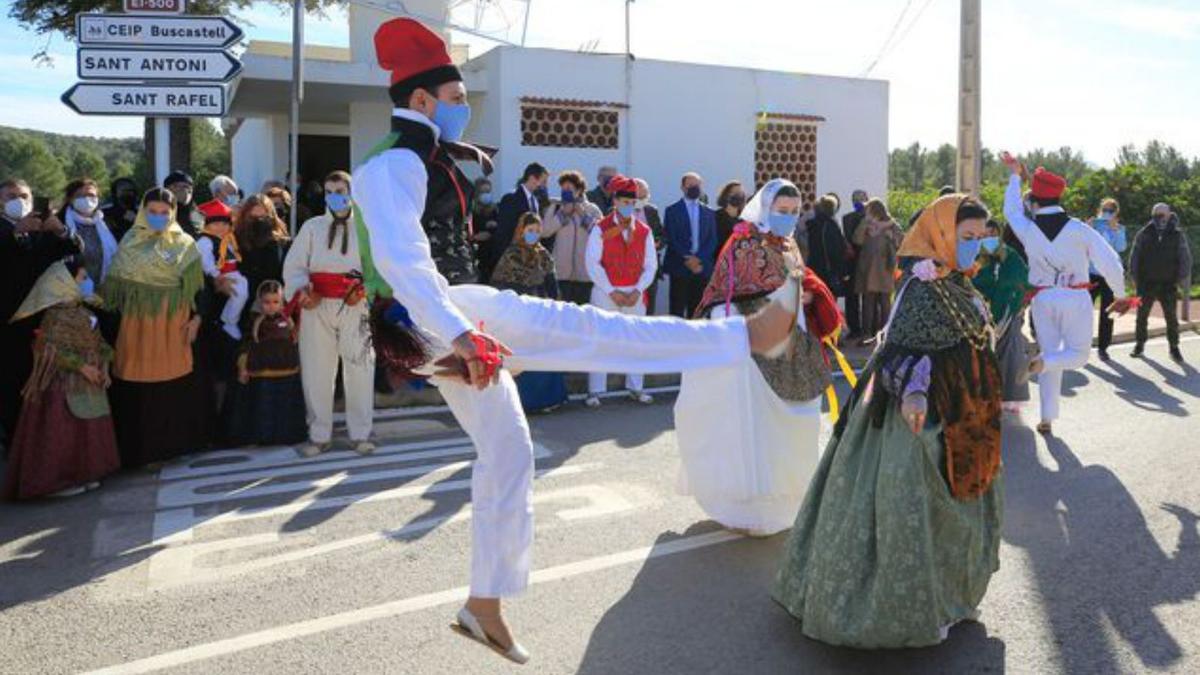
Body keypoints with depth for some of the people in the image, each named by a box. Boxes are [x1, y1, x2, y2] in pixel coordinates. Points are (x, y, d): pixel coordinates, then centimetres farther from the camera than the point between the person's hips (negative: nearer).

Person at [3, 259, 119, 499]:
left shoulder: (83, 312, 11)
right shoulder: (57, 316, -16)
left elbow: (98, 344, 14)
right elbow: (54, 350, -23)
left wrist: (104, 368, 3)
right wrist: (82, 366, -23)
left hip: (87, 384, 9)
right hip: (65, 385, -9)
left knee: (86, 430, 14)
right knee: (63, 432, -2)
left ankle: (81, 474, 24)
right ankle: (57, 481, 7)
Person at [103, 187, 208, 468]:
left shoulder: (185, 244, 4)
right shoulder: (130, 242, 6)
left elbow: (195, 285, 2)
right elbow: (116, 285, 7)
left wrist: (196, 317, -6)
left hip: (173, 322, 0)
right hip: (137, 321, 1)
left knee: (172, 381, 3)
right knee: (139, 383, 2)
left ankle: (170, 442, 17)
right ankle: (143, 448, 12)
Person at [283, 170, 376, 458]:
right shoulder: (312, 226, 12)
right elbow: (294, 266, 7)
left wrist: (366, 287, -21)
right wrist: (301, 290, -12)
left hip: (355, 308, -2)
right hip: (317, 307, 2)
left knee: (359, 369, 1)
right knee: (316, 371, 4)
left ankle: (360, 433, 14)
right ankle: (319, 435, 16)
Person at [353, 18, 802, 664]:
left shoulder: (421, 161, 21)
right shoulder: (395, 163, -12)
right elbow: (400, 256, -29)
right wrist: (459, 333, -40)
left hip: (450, 323, 11)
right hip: (433, 319, -11)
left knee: (507, 454, 11)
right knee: (581, 327, -22)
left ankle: (484, 604, 20)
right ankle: (749, 333, -27)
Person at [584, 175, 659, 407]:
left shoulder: (644, 231, 7)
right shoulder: (600, 229, -1)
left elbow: (651, 265, 5)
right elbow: (593, 264, -6)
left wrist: (637, 291, -8)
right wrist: (612, 292, -12)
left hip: (635, 294, 3)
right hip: (605, 293, -3)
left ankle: (636, 388, 16)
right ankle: (595, 391, 5)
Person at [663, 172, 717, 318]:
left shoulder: (709, 213, 15)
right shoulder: (672, 211, 5)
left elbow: (712, 240, 6)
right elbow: (671, 239, -4)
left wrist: (699, 259, -9)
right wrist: (687, 259, -13)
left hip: (702, 268, 3)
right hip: (679, 268, -3)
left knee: (697, 311, 3)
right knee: (677, 310, -4)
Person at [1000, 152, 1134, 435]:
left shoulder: (1028, 229, -8)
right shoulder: (1078, 229, -13)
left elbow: (1012, 209, 15)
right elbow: (1110, 263, -11)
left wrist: (1015, 175, 28)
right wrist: (1120, 295, 6)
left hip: (1043, 299, 3)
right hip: (1075, 298, -3)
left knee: (1051, 354, 13)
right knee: (1078, 354, 11)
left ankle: (1047, 418, 13)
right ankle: (1042, 363, -21)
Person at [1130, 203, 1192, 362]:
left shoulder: (1178, 235, 1)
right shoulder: (1143, 234, 0)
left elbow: (1185, 259, 2)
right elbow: (1134, 257, 3)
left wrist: (1182, 278, -6)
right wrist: (1135, 277, -2)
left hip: (1168, 284, 0)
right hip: (1146, 283, 0)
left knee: (1172, 318, 3)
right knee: (1142, 315, 6)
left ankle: (1174, 348, 13)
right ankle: (1139, 344, 18)